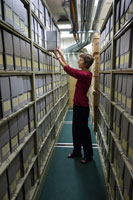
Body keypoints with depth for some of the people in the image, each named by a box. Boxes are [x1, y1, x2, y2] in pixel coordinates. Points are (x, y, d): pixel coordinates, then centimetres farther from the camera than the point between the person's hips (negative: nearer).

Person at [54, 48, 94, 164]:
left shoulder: (85, 75, -20)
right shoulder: (84, 73, 7)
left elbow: (68, 69, -19)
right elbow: (69, 68, 12)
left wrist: (58, 57, -6)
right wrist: (61, 54, 11)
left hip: (82, 107, -9)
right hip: (78, 106, 9)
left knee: (84, 131, 5)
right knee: (76, 130, 17)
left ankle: (89, 155, 25)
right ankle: (77, 152, 35)